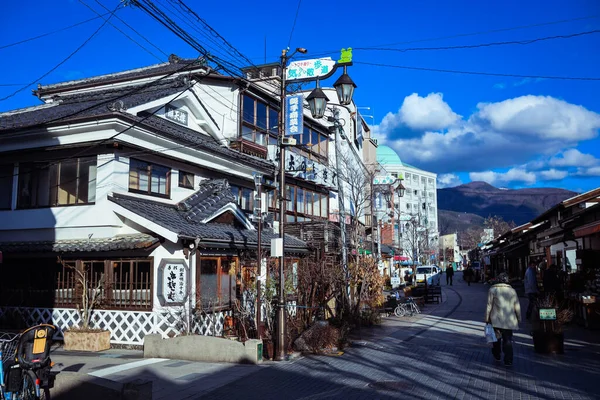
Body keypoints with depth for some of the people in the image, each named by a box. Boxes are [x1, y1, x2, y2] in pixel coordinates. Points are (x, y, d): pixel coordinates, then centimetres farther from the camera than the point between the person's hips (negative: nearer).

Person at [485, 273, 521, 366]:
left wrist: (487, 318, 1)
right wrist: (519, 318, 16)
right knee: (508, 339, 6)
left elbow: (489, 305, -5)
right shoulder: (512, 291, 4)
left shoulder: (492, 290, -4)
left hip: (496, 320, -1)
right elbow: (517, 307, 6)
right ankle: (508, 360, 3)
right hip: (509, 320, 2)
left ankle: (497, 355, 25)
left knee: (497, 337, 14)